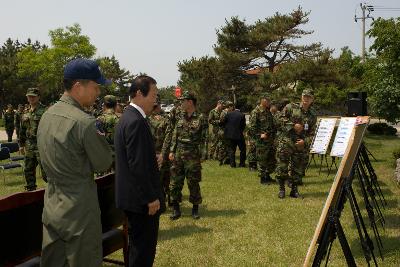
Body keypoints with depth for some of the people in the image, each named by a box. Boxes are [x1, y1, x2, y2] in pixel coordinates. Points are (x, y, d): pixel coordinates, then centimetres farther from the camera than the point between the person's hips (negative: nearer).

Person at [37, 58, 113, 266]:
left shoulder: (47, 115, 4)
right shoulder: (84, 122, -21)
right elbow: (103, 163, -11)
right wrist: (100, 137, 3)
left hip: (51, 207, 8)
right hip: (79, 211, -7)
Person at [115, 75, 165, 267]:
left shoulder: (127, 117, 11)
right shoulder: (136, 121, -21)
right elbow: (138, 165, -24)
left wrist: (153, 161, 14)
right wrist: (151, 197, -19)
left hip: (131, 194, 11)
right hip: (141, 198, -11)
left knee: (139, 243, 22)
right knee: (144, 246, 1)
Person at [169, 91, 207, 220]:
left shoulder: (200, 119, -6)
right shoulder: (180, 118, 10)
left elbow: (204, 139, -8)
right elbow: (175, 136, 12)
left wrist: (202, 155, -12)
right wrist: (172, 151, 5)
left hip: (192, 156, -5)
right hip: (178, 154, 5)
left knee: (193, 183, 4)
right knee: (175, 181, 6)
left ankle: (195, 209, 20)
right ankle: (176, 209, 16)